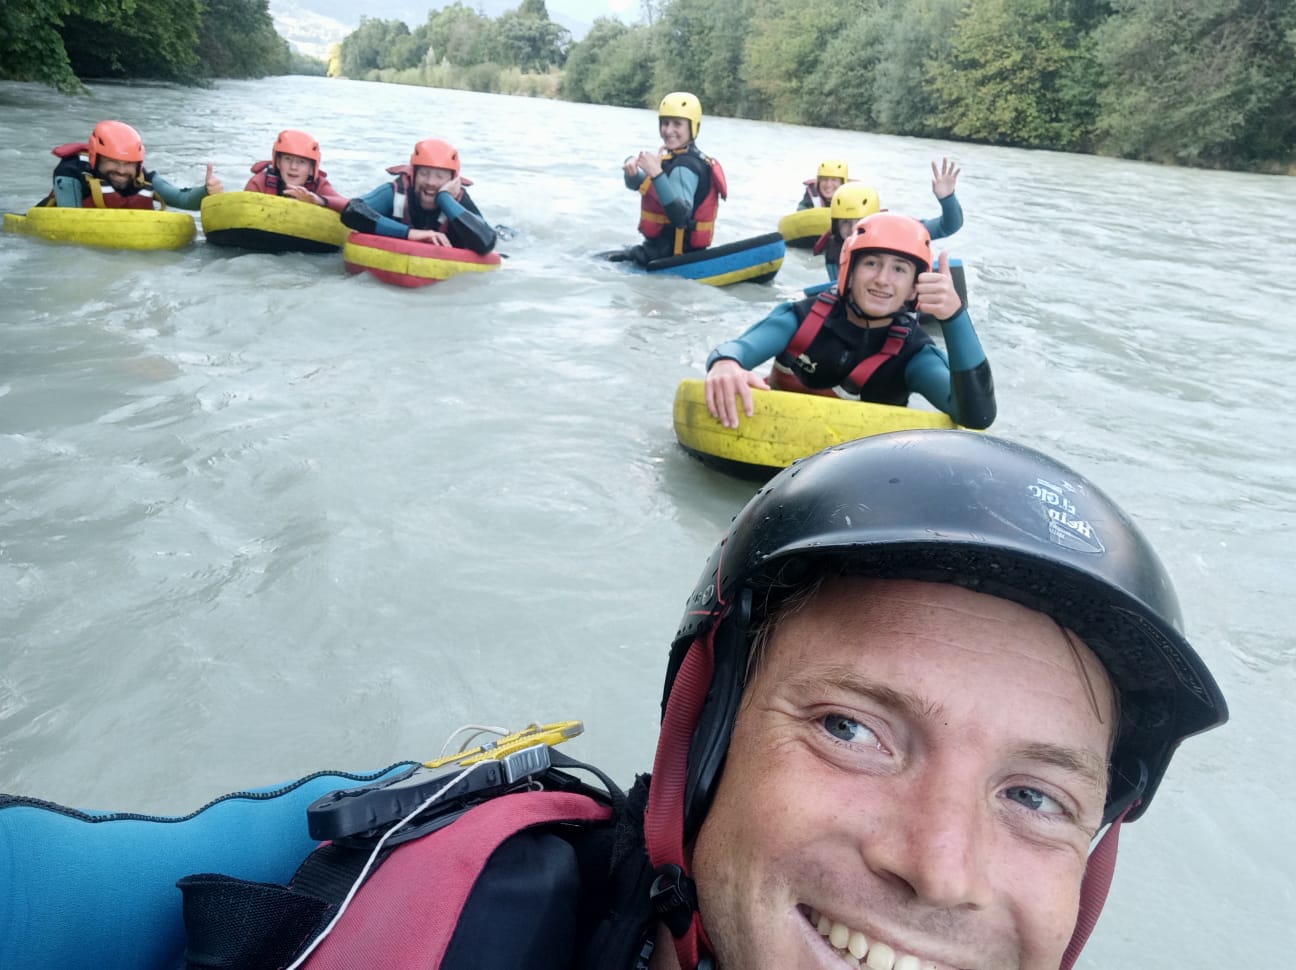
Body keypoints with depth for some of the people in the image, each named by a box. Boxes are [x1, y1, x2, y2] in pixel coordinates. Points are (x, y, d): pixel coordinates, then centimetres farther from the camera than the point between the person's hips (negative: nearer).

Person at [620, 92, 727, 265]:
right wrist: (632, 167, -7)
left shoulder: (684, 167, -20)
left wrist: (657, 174, -41)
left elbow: (682, 217, -36)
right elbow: (636, 184, 17)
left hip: (668, 258, -10)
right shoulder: (677, 159, 10)